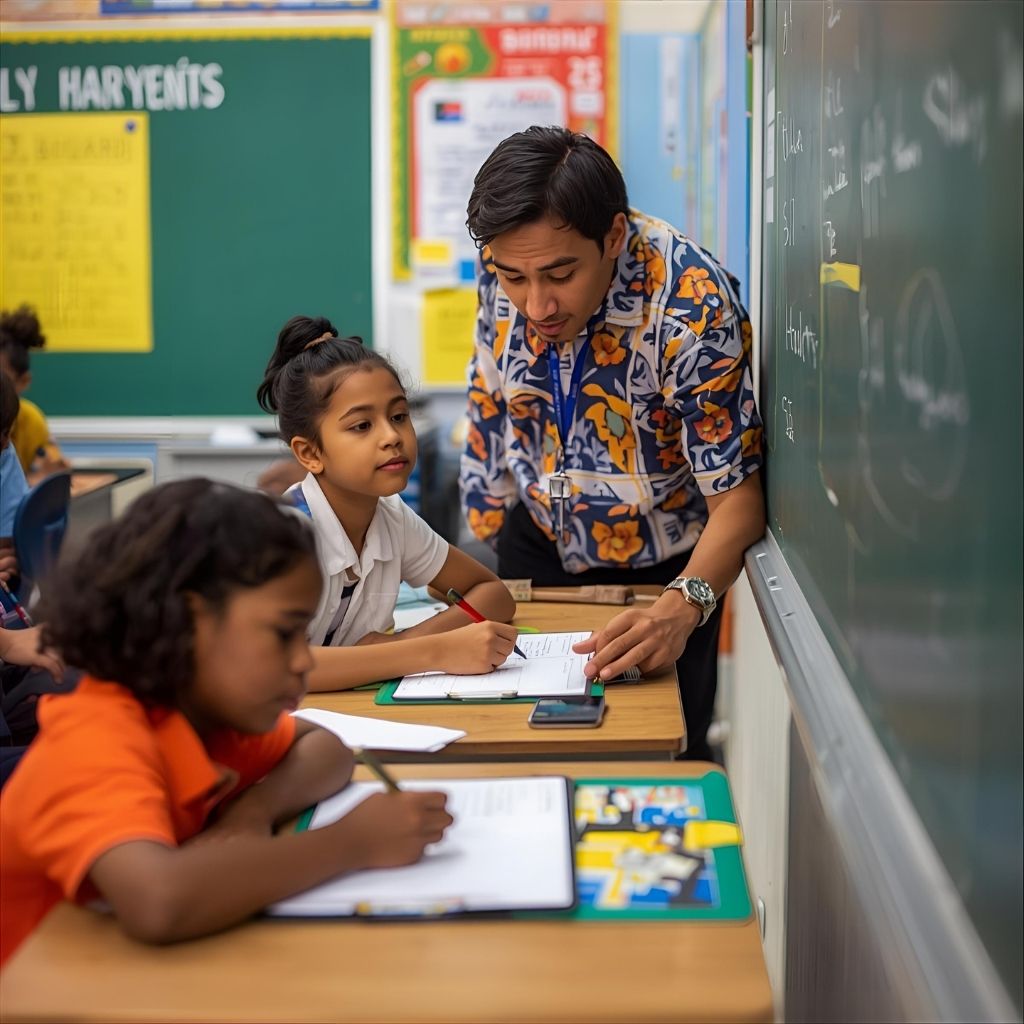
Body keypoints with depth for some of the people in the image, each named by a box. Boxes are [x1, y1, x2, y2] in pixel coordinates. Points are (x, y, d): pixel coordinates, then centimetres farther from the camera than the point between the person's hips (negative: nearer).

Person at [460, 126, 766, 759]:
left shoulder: (693, 306, -32)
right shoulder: (504, 266, -17)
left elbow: (737, 493, -30)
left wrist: (682, 607, -47)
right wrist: (483, 533, 8)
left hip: (661, 569, -4)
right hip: (538, 543, 4)